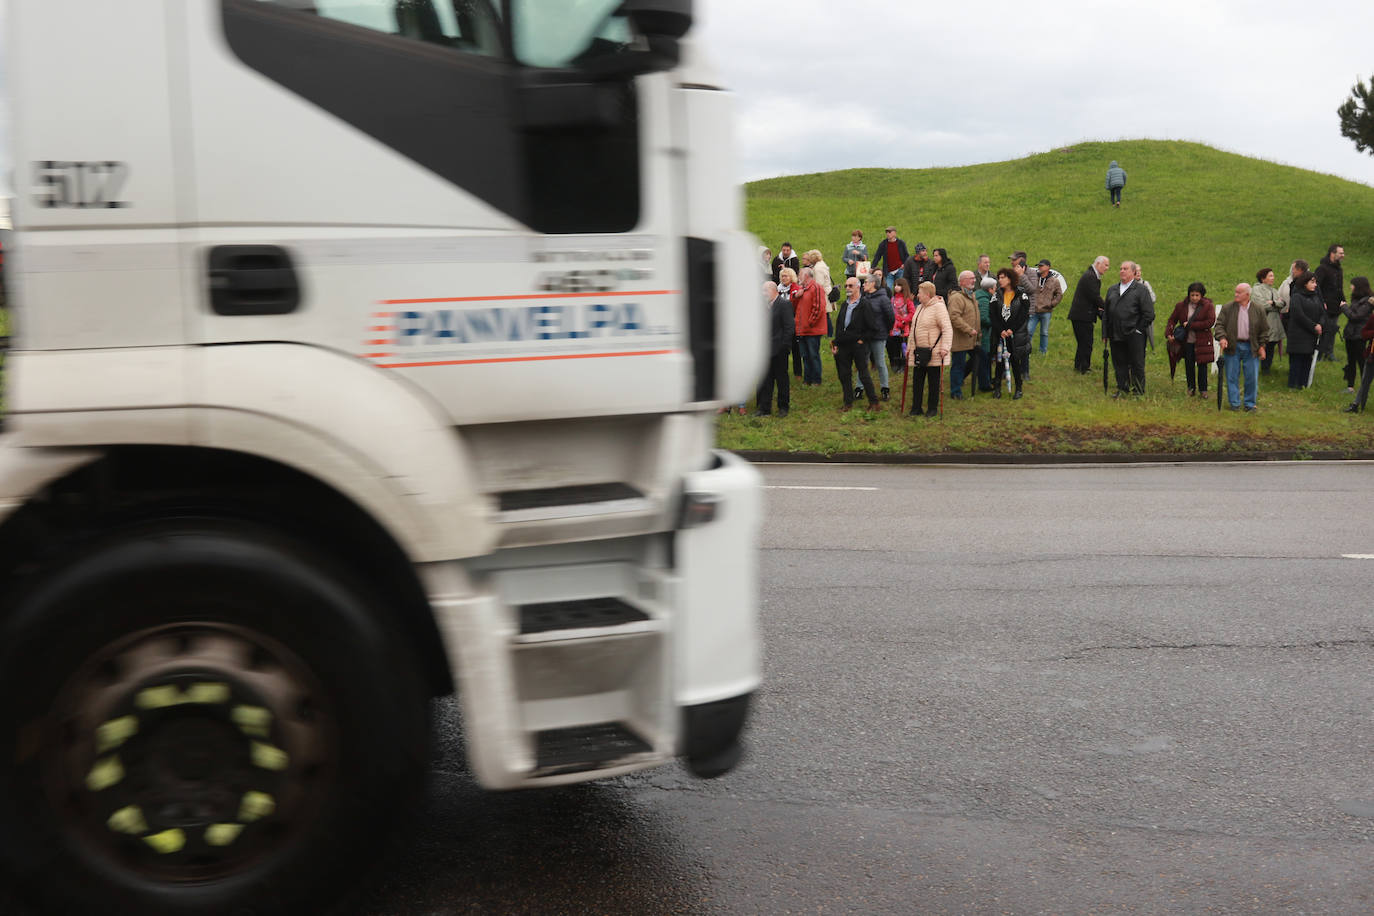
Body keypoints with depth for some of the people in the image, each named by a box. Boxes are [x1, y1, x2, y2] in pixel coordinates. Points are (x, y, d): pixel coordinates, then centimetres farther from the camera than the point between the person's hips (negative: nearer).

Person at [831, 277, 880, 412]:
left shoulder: (864, 305, -8)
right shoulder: (844, 305, 13)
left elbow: (872, 328, -8)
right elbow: (838, 325, 17)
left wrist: (862, 340, -9)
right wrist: (835, 343, 10)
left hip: (858, 346, -6)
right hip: (844, 346, 6)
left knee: (863, 374, -1)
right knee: (844, 375, 8)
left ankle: (873, 402, 10)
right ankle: (848, 402, 19)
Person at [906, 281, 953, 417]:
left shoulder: (939, 307, -12)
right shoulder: (919, 308, 15)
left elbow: (947, 329, -16)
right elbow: (913, 329, 23)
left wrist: (944, 347, -23)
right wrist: (909, 347, 21)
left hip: (934, 352, -7)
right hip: (918, 352, 8)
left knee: (933, 381, 3)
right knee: (917, 380, 8)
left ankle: (933, 408, 13)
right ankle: (916, 408, 16)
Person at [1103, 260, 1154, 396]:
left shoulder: (1141, 289, -2)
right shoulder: (1112, 289, 15)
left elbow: (1149, 314, -5)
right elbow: (1106, 312, 18)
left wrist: (1138, 329, -7)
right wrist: (1105, 332, 11)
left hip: (1133, 336, -5)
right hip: (1116, 335, 5)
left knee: (1136, 364, 2)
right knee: (1119, 363, 10)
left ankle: (1138, 390, 12)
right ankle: (1122, 388, 21)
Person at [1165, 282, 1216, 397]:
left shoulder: (1208, 306, -5)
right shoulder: (1181, 306, 4)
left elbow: (1210, 322, -14)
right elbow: (1172, 320, 9)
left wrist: (1191, 325, -16)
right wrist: (1168, 333, -8)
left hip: (1202, 341, -3)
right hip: (1187, 341, 3)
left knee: (1202, 365, 0)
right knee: (1189, 366, 8)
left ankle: (1203, 389, 11)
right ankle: (1191, 388, 21)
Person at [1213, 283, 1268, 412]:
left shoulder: (1258, 310, 1)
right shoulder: (1227, 308, -1)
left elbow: (1264, 330, 8)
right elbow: (1219, 324, -1)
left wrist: (1262, 346, 2)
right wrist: (1222, 337, -19)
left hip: (1251, 348, 0)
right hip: (1232, 347, 0)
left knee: (1252, 377, 2)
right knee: (1232, 377, 4)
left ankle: (1250, 403, 14)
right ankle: (1234, 403, 15)